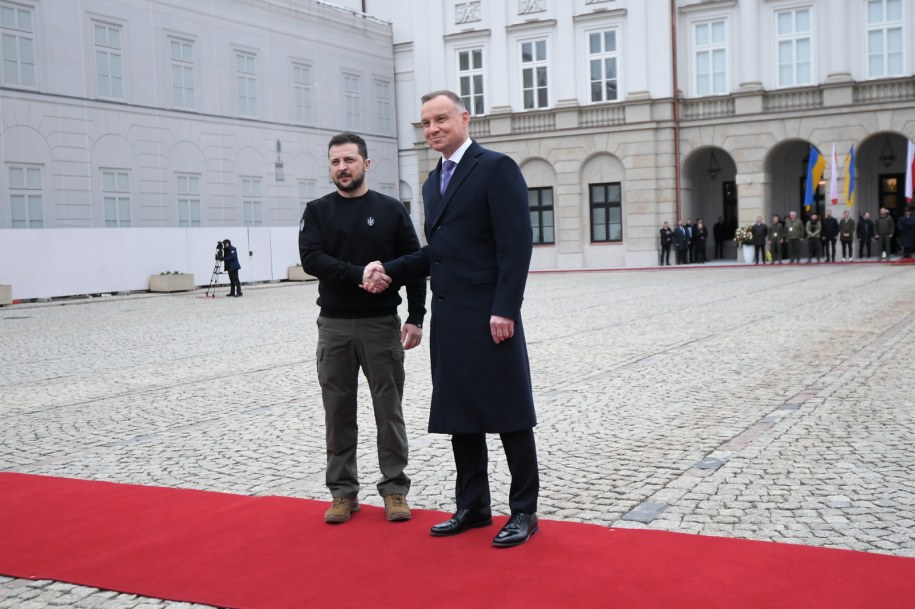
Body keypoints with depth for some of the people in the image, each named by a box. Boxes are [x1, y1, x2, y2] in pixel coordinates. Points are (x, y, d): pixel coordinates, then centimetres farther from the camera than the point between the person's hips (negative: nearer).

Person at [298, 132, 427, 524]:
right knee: (338, 411, 7)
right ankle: (343, 491, 17)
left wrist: (415, 319, -5)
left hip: (382, 324, -1)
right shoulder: (317, 212, 4)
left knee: (389, 410, 4)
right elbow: (310, 259, -11)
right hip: (334, 326, 1)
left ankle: (395, 488, 15)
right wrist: (359, 275, -22)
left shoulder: (390, 210, 3)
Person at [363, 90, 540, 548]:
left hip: (488, 315, -8)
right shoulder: (433, 182, 17)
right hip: (448, 317, 8)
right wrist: (390, 270, 8)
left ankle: (524, 512, 12)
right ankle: (473, 506, 24)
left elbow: (516, 244, -14)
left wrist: (505, 309, -20)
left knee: (509, 414, 1)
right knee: (459, 414, 13)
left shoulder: (496, 168, -8)